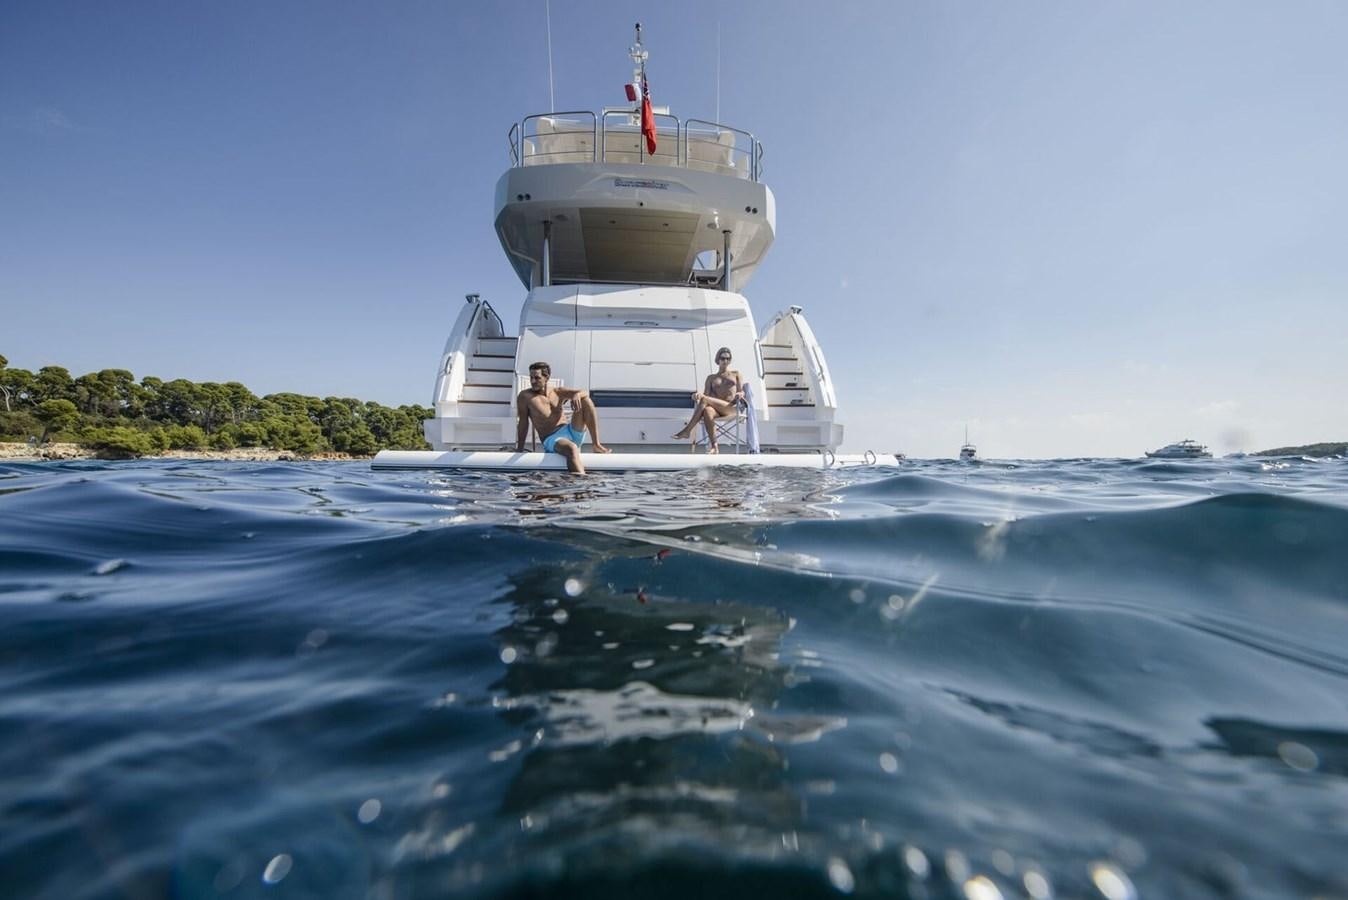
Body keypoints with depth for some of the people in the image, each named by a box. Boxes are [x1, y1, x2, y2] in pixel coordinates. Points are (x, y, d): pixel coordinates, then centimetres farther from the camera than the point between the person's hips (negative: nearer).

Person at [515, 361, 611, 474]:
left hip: (571, 432, 5)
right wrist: (519, 449, -6)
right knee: (572, 448, -39)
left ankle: (597, 445, -14)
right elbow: (523, 423, -2)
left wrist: (577, 395, -21)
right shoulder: (525, 396, -1)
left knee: (585, 400, -9)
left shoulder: (558, 392, 9)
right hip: (551, 439, -5)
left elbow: (585, 392, 3)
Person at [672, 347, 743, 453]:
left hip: (732, 408, -2)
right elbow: (706, 393, 12)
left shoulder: (736, 374, 24)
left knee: (704, 399, -30)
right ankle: (713, 446, -41)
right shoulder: (711, 377, 26)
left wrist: (740, 394, -13)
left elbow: (741, 392, 13)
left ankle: (687, 431, -32)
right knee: (707, 411, -39)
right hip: (717, 410, 2)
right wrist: (698, 394, -13)